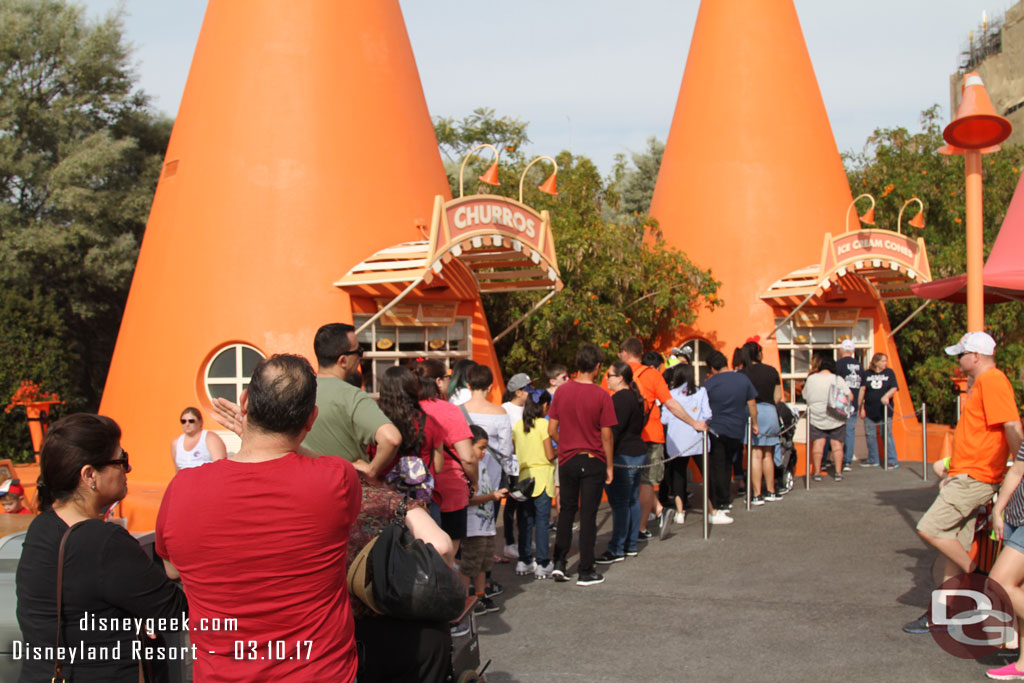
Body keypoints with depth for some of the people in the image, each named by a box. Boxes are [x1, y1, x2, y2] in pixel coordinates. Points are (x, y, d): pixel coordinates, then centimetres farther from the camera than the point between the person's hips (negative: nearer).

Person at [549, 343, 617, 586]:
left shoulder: (562, 391, -2)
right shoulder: (601, 396, -12)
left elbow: (552, 429, 1)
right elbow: (606, 436, -9)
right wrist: (609, 466, 1)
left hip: (567, 460, 3)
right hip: (593, 461, -3)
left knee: (566, 511, 17)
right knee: (588, 515, 3)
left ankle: (559, 563, 16)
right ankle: (586, 572, 8)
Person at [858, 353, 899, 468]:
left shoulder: (889, 373, 3)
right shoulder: (867, 374, 4)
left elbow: (894, 388, -3)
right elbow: (862, 390, 3)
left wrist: (887, 396, -24)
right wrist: (860, 407, 0)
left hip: (884, 409, -2)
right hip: (870, 410, 2)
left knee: (887, 435, -3)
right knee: (870, 436, 8)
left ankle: (893, 461, 3)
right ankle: (873, 460, 19)